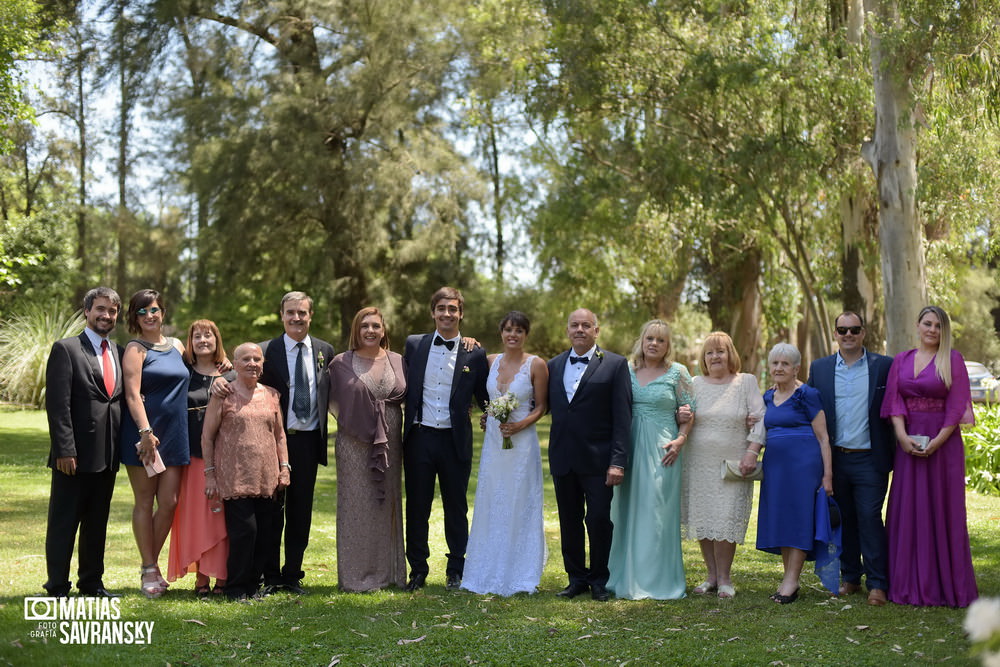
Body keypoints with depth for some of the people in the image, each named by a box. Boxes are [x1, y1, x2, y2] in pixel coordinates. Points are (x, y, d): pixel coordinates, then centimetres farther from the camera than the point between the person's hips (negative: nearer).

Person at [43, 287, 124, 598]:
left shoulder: (118, 353, 13)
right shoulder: (66, 349, -5)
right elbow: (57, 404, -11)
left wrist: (119, 449, 8)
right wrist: (65, 450, -17)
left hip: (107, 456, 6)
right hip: (76, 455, -6)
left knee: (97, 523, 14)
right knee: (64, 523, 2)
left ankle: (91, 582, 24)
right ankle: (58, 587, 9)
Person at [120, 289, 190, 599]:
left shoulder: (177, 346, 14)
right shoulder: (136, 349, -3)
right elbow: (132, 394, -13)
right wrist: (146, 432, -23)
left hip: (174, 435, 5)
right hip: (144, 434, -5)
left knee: (169, 503, 1)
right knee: (145, 503, 2)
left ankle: (152, 564, 16)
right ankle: (149, 570, 10)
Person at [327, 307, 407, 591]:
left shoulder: (398, 362, 6)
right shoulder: (342, 363, -1)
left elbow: (407, 396, 14)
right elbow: (333, 401, 5)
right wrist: (353, 419, -3)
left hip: (388, 445, 3)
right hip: (354, 445, -3)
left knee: (387, 506, 9)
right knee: (357, 507, 0)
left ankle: (388, 572, 18)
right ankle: (356, 575, 7)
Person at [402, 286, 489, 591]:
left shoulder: (474, 354, 1)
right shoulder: (414, 344, 5)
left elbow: (485, 399, 6)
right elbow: (403, 387, 8)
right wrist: (400, 428, 1)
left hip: (455, 440, -1)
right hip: (419, 438, 1)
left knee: (456, 508, 9)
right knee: (417, 506, 8)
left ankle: (456, 571, 20)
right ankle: (418, 570, 20)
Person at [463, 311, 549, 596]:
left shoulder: (536, 365, -6)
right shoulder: (490, 361, 6)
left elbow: (541, 406, -3)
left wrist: (520, 425, -15)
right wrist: (488, 417, 4)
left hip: (522, 441, -4)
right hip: (493, 441, 4)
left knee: (520, 505, 1)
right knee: (491, 505, 9)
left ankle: (520, 575, 11)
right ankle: (489, 572, 19)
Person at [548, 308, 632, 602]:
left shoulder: (615, 365, -2)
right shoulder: (554, 366, 12)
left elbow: (622, 416, -7)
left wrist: (618, 461, -14)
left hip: (597, 459, -4)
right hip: (563, 458, 4)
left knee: (599, 519, -1)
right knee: (569, 521, 10)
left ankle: (599, 580, 15)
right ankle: (576, 578, 22)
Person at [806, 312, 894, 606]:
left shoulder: (884, 366, 1)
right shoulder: (819, 368, 8)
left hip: (869, 460, -3)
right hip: (835, 459, 3)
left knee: (870, 518, -5)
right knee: (844, 520, 10)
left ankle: (877, 584, 2)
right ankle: (849, 577, 22)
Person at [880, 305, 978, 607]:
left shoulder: (952, 360, 1)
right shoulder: (901, 361, 10)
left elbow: (956, 406, -6)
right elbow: (894, 401, 3)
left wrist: (936, 442, -14)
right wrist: (902, 436, -12)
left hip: (943, 443, -3)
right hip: (908, 443, 3)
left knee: (943, 510, 0)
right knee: (908, 511, 4)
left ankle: (946, 585, 8)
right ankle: (911, 585, 12)